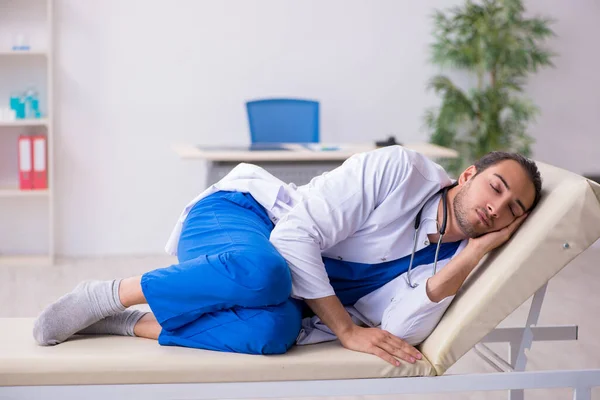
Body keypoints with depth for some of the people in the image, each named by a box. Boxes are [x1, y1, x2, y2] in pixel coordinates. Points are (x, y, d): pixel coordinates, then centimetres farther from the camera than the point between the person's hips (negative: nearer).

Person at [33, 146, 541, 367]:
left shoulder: (446, 260, 2)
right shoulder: (403, 170, -16)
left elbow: (397, 334, -17)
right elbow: (295, 234, -21)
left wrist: (476, 253, -19)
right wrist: (347, 331, -23)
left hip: (289, 291, 5)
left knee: (275, 331, -33)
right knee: (266, 272, -41)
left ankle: (129, 325, -17)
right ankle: (111, 293, -20)